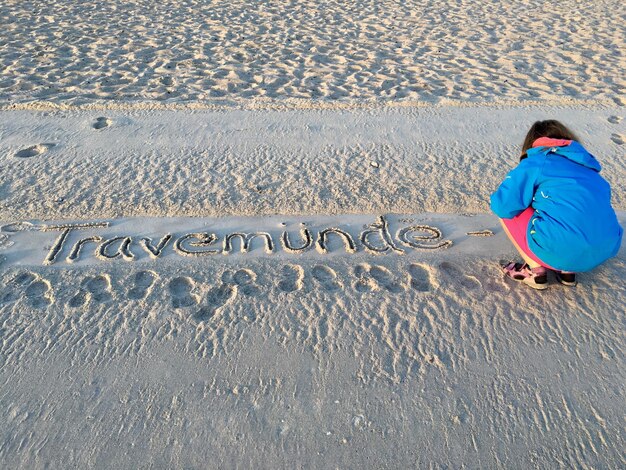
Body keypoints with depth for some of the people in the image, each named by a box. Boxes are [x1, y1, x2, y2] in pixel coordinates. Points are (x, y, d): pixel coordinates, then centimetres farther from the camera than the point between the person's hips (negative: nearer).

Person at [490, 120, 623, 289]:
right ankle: (568, 271, 18)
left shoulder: (535, 163, 2)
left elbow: (503, 206, -6)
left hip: (561, 252, -7)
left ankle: (536, 271, 10)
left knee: (507, 211, 11)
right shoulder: (586, 163, 21)